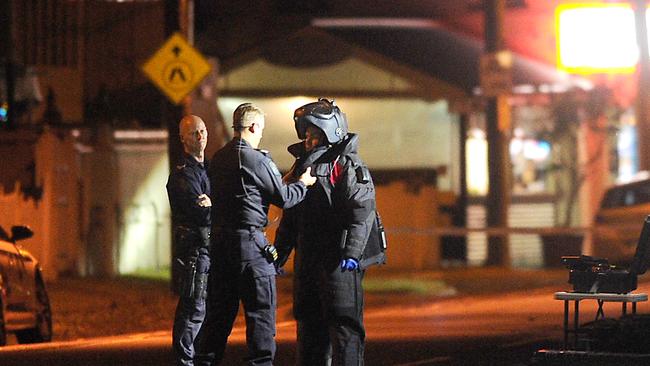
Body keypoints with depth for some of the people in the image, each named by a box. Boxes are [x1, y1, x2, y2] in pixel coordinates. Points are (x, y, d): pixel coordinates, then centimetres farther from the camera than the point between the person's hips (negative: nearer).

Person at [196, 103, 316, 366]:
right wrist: (303, 183, 11)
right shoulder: (255, 159, -13)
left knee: (220, 310, 12)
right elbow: (284, 198, -7)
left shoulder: (218, 158, 10)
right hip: (250, 241, -7)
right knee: (261, 312, 0)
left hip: (220, 239, 7)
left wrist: (282, 180, 20)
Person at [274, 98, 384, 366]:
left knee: (344, 326, -10)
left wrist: (352, 253, -27)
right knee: (310, 327, 12)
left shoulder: (347, 166, -5)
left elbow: (362, 212, -17)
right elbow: (289, 220, 24)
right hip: (307, 262, 8)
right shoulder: (303, 168, 20)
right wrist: (278, 256, 18)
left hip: (339, 263, -8)